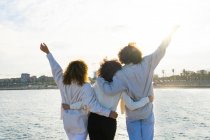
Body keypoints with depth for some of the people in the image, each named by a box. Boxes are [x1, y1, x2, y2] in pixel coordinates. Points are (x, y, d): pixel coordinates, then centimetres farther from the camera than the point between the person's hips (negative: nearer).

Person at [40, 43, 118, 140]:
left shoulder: (63, 83, -3)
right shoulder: (85, 87, -18)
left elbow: (56, 69, 6)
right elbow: (92, 105, -26)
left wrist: (48, 52, 15)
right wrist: (108, 113, -23)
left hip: (67, 122, 6)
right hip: (80, 123, -6)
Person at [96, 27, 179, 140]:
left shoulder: (122, 74, -18)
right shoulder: (147, 64, -12)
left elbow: (110, 90, -27)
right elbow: (160, 51, -3)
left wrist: (98, 77, -13)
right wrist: (171, 33, 8)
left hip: (132, 114, -1)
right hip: (147, 112, 2)